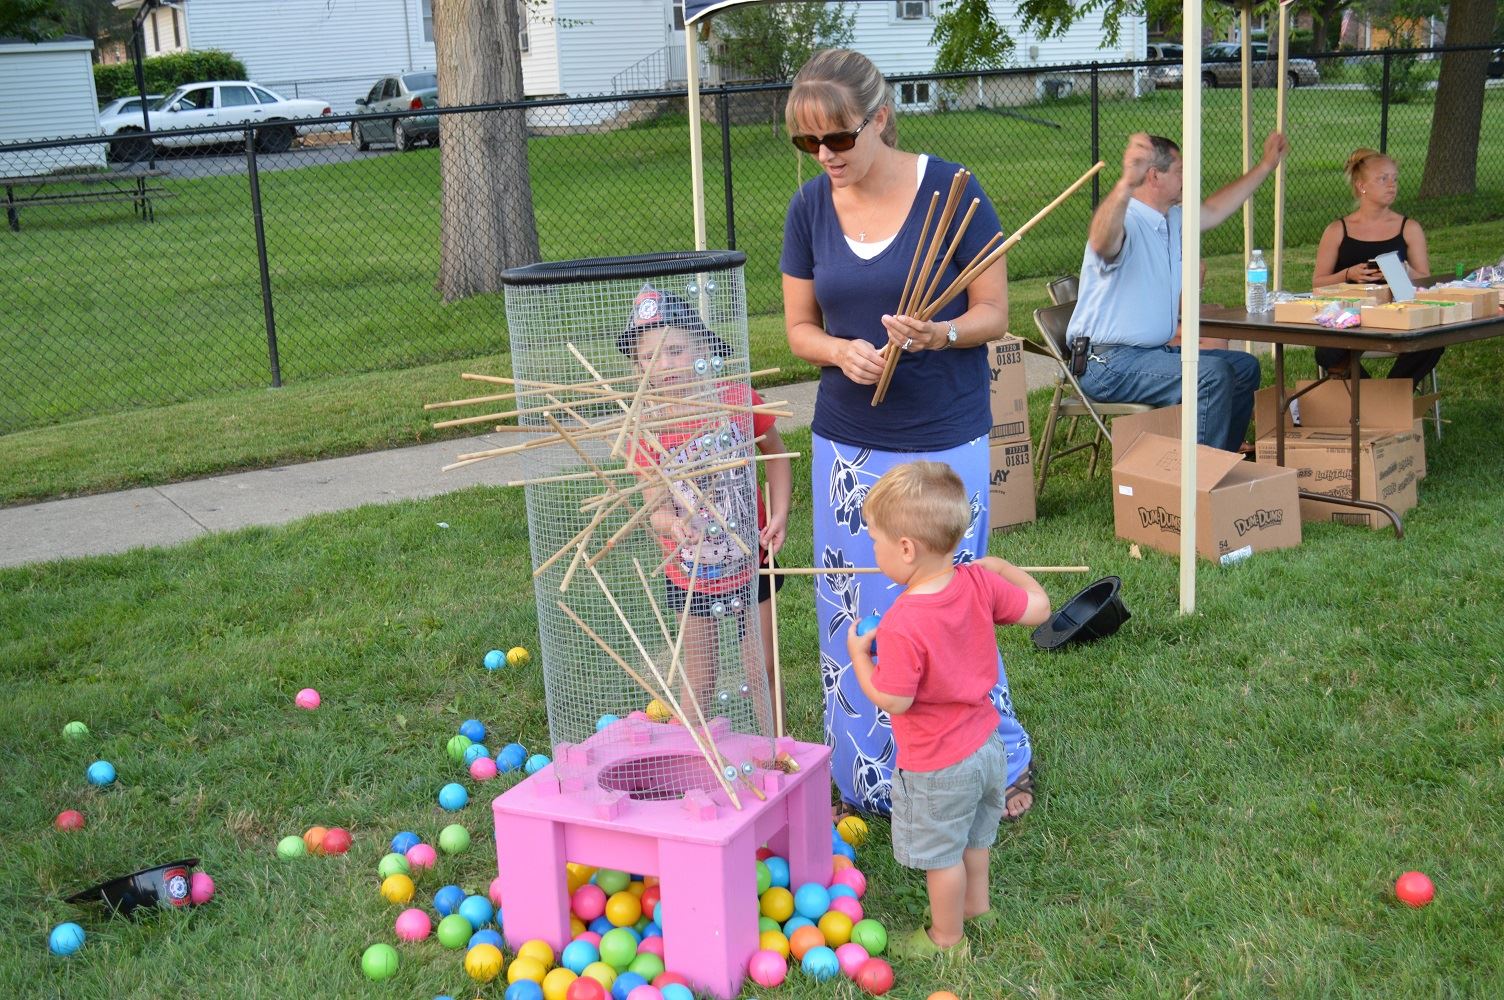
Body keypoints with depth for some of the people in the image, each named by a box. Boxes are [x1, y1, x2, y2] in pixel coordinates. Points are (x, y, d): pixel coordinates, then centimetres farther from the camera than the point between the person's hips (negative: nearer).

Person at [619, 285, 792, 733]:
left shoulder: (739, 400, -14)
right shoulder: (648, 430, -15)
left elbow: (776, 454, 3)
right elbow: (654, 508, -18)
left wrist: (780, 513, -9)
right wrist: (675, 523, -41)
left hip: (749, 565, 0)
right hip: (690, 575, 0)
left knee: (762, 669, 13)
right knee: (698, 685, 13)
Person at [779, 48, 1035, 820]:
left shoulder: (951, 192, -11)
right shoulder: (810, 206, 0)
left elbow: (994, 313, -6)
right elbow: (799, 326, 6)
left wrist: (938, 334, -27)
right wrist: (842, 351, -16)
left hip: (945, 441, -4)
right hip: (847, 442, 4)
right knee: (853, 618, 10)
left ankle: (1002, 762, 27)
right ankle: (871, 783, 27)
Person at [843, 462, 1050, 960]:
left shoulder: (903, 626, -34)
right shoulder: (979, 583, -14)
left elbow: (893, 701, -26)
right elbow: (1038, 608, -3)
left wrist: (859, 655, -11)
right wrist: (1003, 567, 11)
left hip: (937, 766, -8)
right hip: (986, 745, 8)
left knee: (940, 853, 15)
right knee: (974, 835, 30)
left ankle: (946, 940, 34)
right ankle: (976, 906, 51)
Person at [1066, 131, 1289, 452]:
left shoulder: (1172, 219, 16)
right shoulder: (1123, 220, -18)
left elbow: (1213, 211, 36)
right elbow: (1102, 242, -44)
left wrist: (1265, 166, 38)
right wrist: (1126, 184, -63)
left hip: (1154, 351, 11)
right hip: (1110, 362, -11)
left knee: (1245, 366, 13)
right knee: (1214, 374, -26)